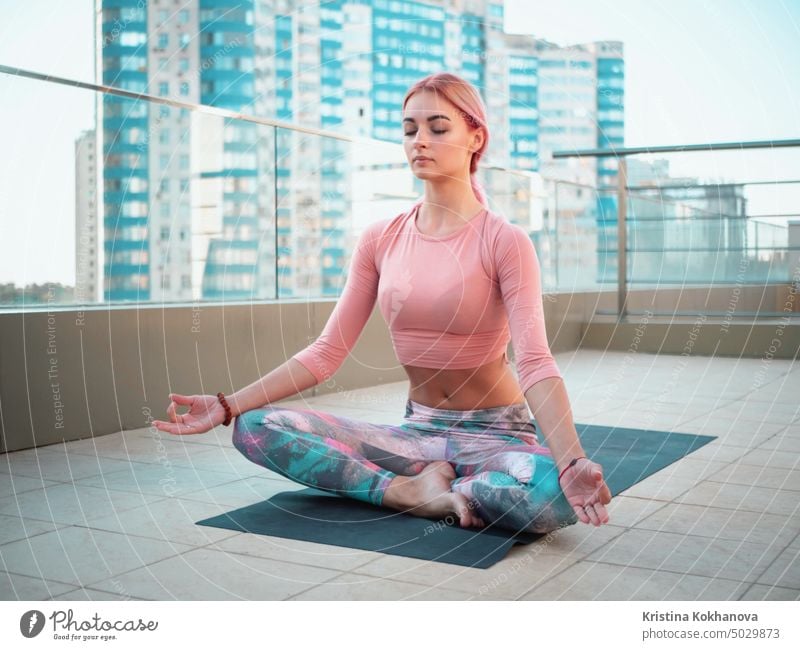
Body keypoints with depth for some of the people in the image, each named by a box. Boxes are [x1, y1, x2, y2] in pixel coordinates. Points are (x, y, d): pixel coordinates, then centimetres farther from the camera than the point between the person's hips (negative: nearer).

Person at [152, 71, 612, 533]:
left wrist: (573, 463, -38)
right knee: (256, 427, -15)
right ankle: (417, 490, -14)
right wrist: (227, 405, -8)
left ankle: (423, 485, -10)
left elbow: (535, 362, -22)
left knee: (555, 497, -37)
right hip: (417, 430, 3)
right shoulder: (381, 240, 2)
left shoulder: (504, 241, -10)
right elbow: (327, 352, 0)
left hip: (495, 434, -3)